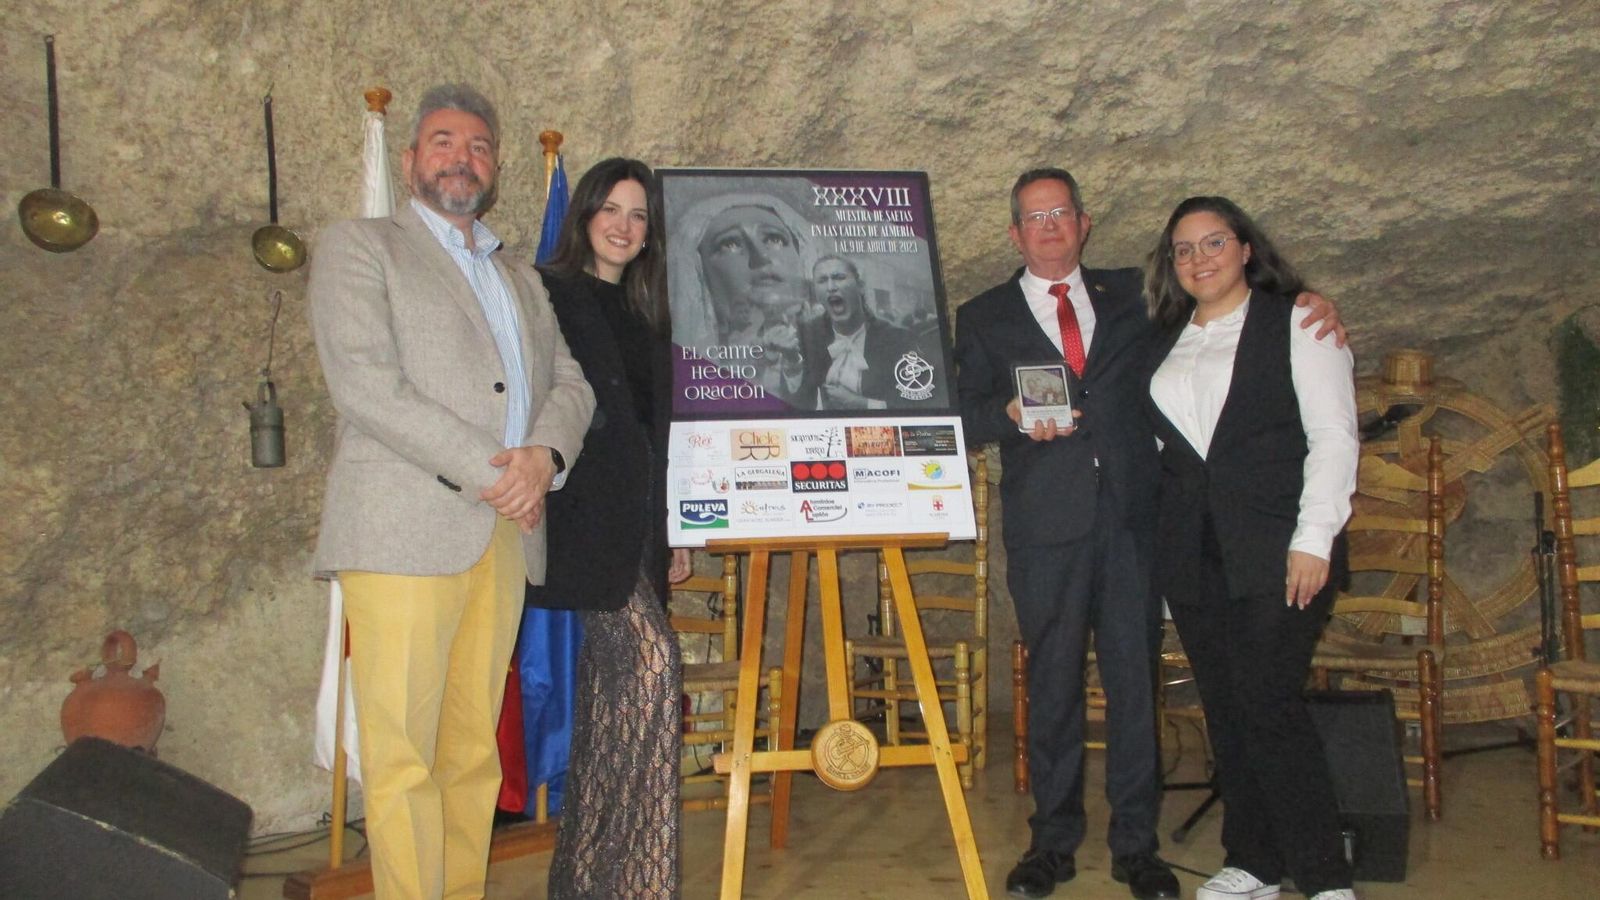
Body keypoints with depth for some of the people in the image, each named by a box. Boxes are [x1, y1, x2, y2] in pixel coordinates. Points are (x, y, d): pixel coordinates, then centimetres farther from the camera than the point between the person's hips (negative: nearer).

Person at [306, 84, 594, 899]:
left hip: (505, 531, 5)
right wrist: (485, 470, -13)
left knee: (474, 750, 6)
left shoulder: (520, 278, 27)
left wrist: (545, 452, -6)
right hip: (404, 527, -5)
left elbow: (570, 383, 17)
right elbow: (363, 381, -7)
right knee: (402, 756, -8)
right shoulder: (357, 248, 8)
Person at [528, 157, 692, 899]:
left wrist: (674, 532, 19)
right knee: (649, 657, -17)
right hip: (586, 521, -7)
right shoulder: (552, 297, -1)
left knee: (610, 690, 9)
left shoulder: (644, 316, 19)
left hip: (638, 524, 7)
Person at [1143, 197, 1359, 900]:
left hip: (1275, 549, -5)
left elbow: (1334, 437, -4)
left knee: (1269, 703, -11)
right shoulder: (1166, 339, 16)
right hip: (1193, 552, 5)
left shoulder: (1295, 322, 2)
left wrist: (1313, 539, -12)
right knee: (1223, 708, 7)